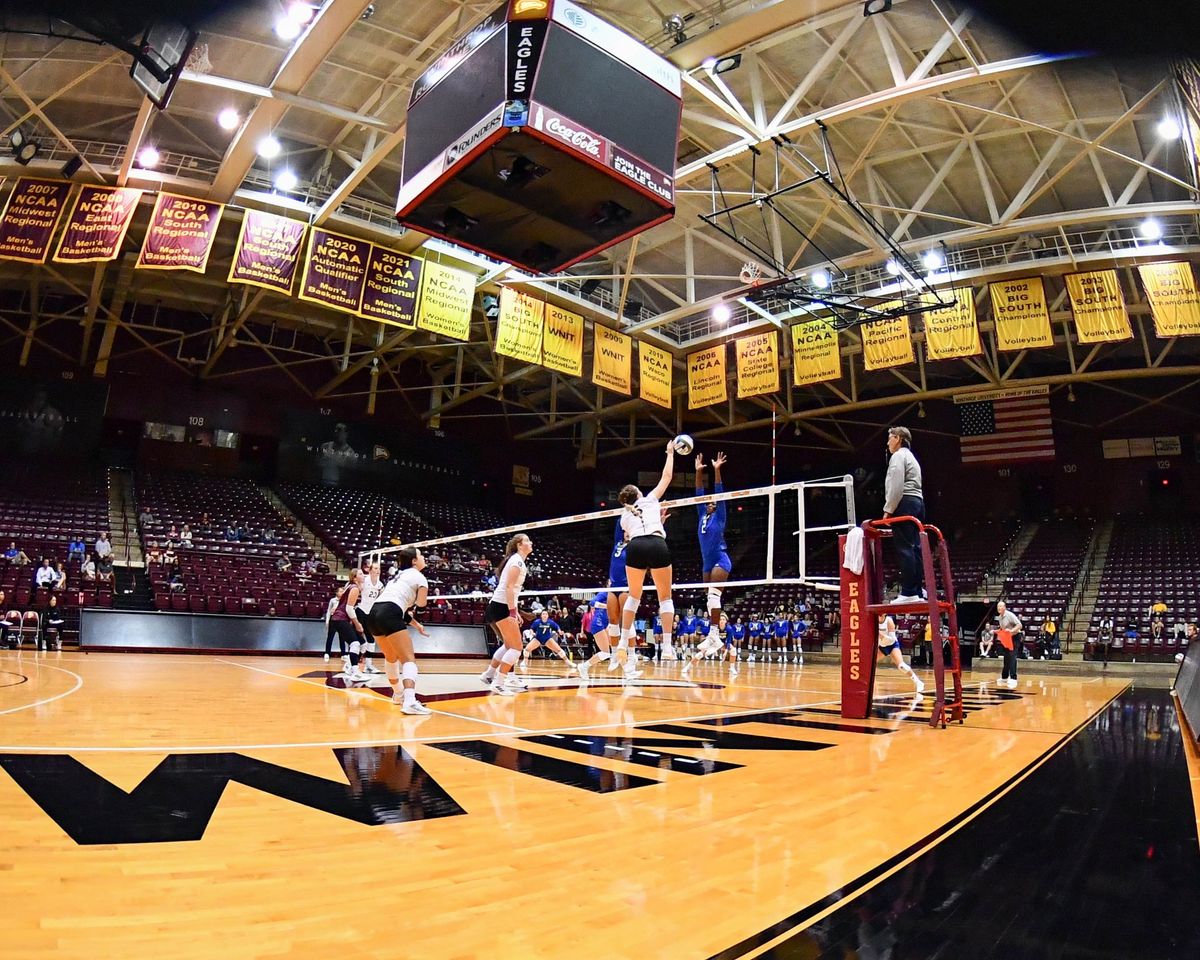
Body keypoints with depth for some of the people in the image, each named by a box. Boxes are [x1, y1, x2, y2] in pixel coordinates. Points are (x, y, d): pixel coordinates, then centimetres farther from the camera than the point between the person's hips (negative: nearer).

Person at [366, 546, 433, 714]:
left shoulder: (399, 576, 30)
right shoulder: (419, 577, 7)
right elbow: (421, 603, 0)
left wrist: (416, 625, 35)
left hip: (374, 614, 8)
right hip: (389, 615, -8)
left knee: (391, 657, 28)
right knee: (409, 659, -9)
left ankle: (398, 694, 42)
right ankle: (409, 702, -26)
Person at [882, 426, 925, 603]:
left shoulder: (898, 456, -3)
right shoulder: (911, 457, 28)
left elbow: (896, 486, -14)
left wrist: (888, 509, -13)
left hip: (904, 503, -10)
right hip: (918, 502, 10)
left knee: (905, 548, -13)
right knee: (915, 547, 6)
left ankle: (909, 592, -16)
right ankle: (918, 591, 4)